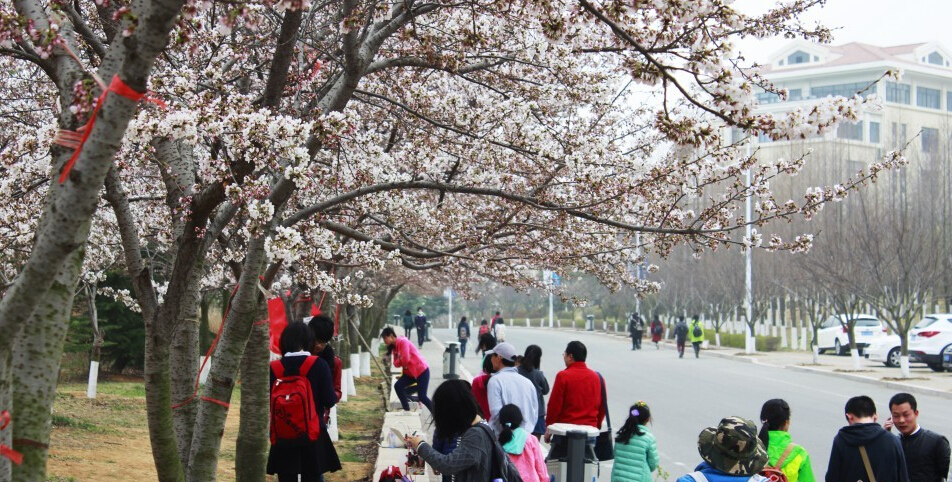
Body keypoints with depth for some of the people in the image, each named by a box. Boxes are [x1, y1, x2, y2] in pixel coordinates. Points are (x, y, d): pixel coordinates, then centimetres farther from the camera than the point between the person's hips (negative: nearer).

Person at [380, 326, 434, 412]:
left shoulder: (403, 342, -18)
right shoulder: (394, 347, 10)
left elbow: (405, 359, -24)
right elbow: (396, 363, 6)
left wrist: (400, 360, -1)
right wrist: (400, 360, -17)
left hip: (422, 370, -9)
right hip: (410, 372, 9)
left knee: (422, 396, -10)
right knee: (398, 386, -7)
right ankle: (407, 411, 0)